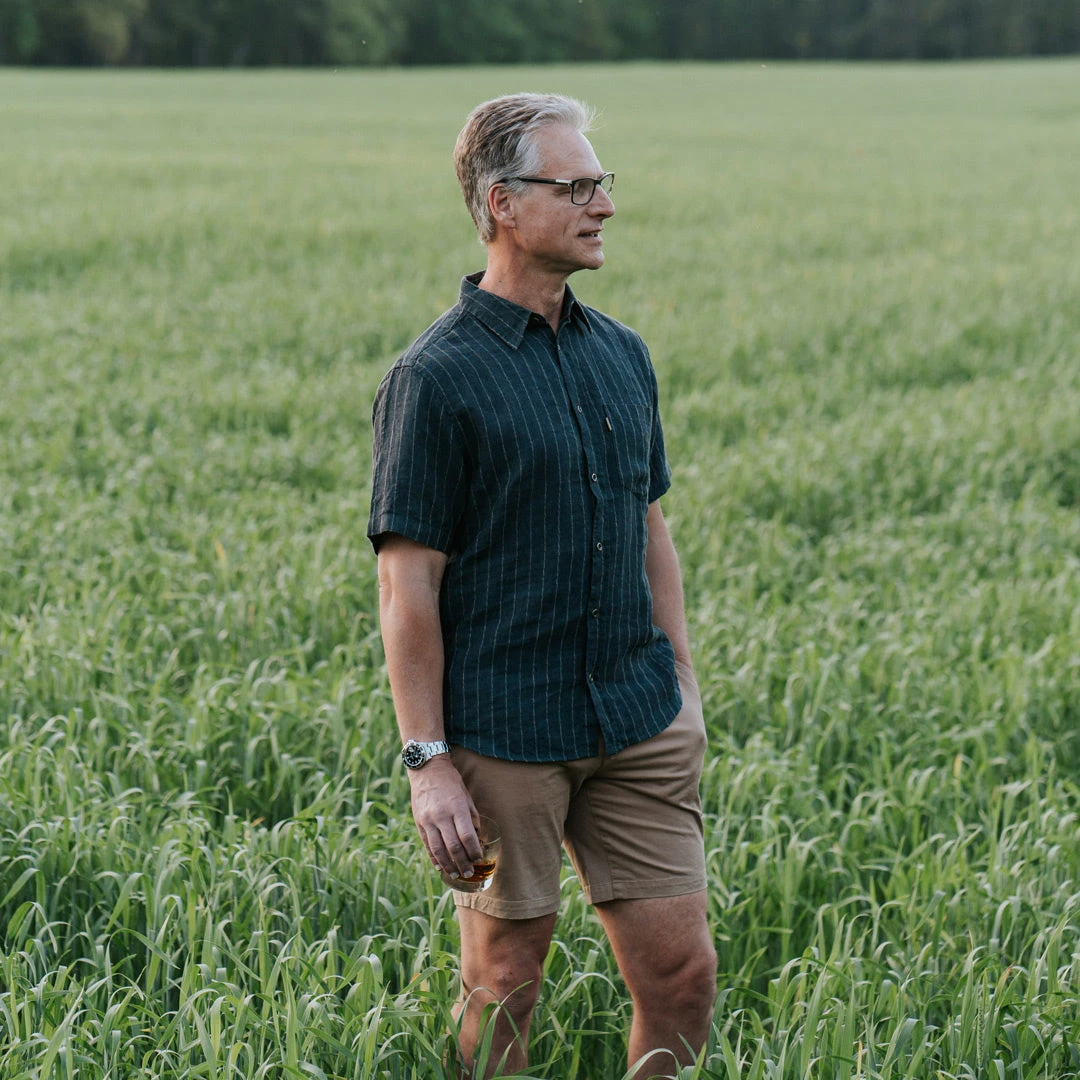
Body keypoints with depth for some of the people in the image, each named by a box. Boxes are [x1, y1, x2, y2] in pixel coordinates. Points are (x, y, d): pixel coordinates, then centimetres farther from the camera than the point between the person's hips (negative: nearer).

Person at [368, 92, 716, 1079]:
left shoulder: (621, 354, 10)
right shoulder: (436, 379, -10)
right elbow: (409, 583, -11)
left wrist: (684, 688, 14)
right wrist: (429, 761, -15)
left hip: (637, 725, 6)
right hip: (505, 732, -5)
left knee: (682, 971, 2)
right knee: (505, 983, 6)